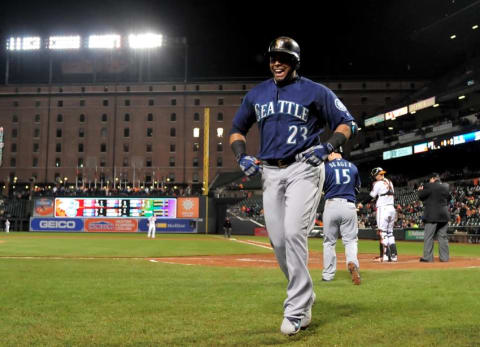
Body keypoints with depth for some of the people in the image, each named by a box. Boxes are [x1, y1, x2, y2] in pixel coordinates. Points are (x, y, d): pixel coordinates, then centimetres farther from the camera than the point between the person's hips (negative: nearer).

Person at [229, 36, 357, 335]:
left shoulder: (315, 91, 1)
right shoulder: (256, 94, 13)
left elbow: (347, 123, 3)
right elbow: (237, 129, 23)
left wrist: (328, 146, -15)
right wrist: (242, 156, 4)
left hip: (303, 169, -5)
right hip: (270, 172, 5)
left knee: (294, 233, -19)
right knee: (278, 241, 4)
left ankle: (297, 311, -11)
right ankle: (305, 295, 25)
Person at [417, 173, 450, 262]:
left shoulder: (429, 186, -9)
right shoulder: (446, 186, 9)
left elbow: (421, 196, -5)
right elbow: (448, 198, 19)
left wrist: (420, 190, 15)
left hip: (432, 216, -5)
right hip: (444, 215, 6)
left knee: (428, 237, -1)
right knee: (443, 236, 10)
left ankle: (428, 257, -3)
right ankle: (444, 257, 10)